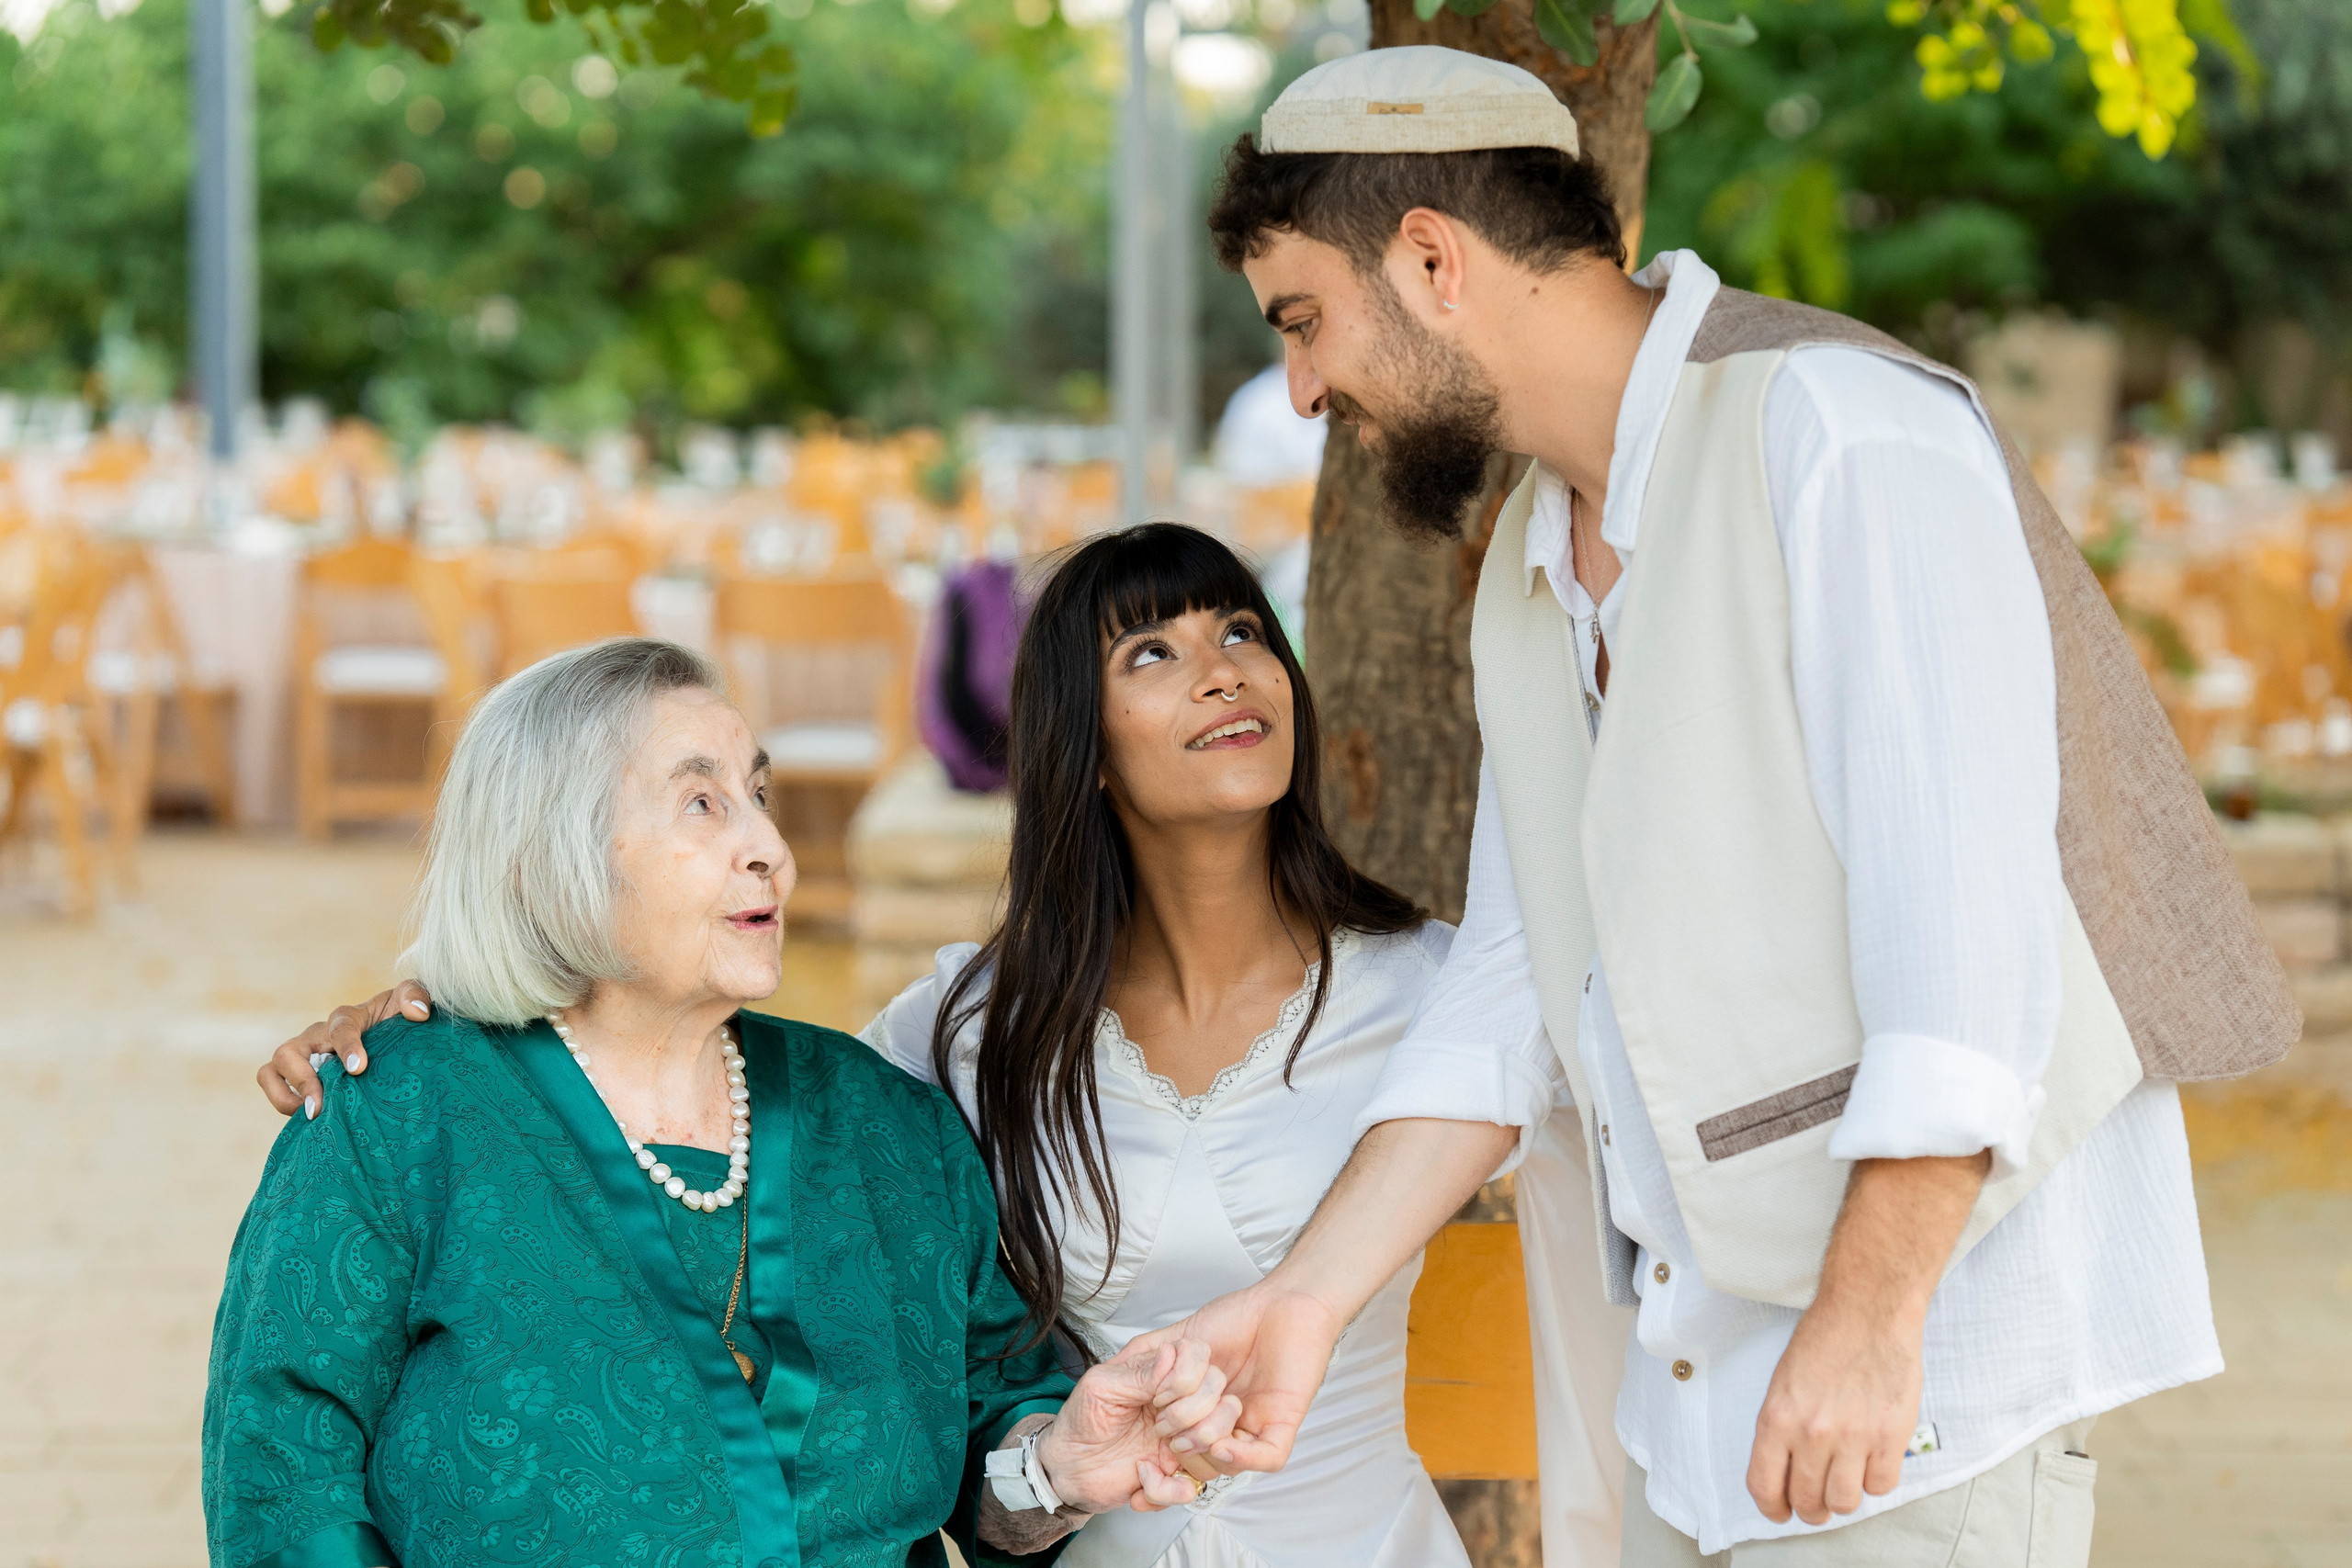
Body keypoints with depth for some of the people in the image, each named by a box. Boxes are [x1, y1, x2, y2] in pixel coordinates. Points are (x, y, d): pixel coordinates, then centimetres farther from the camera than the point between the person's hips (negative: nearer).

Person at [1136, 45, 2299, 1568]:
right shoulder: (1540, 563, 15)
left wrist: (1870, 1317, -25)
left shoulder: (1839, 431, -13)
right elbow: (1513, 985, 13)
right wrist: (1310, 1299, 2)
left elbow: (1962, 892, -21)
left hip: (1933, 1347, -8)